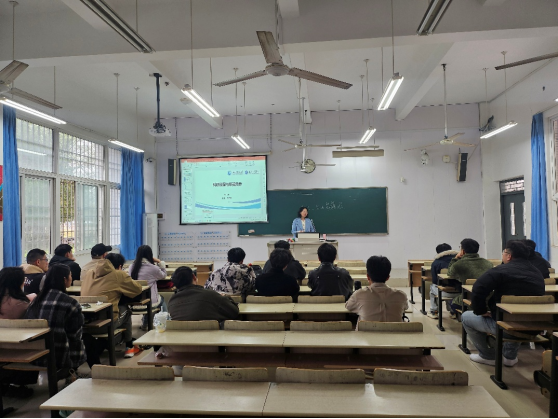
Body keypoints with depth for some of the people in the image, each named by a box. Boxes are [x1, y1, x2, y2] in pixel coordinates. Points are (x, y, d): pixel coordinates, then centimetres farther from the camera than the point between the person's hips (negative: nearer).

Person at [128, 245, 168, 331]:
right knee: (162, 299, 29)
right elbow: (164, 275, 5)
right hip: (151, 302, -5)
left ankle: (145, 323, 42)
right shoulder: (153, 268, -16)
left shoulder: (131, 267, -3)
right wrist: (160, 262, 12)